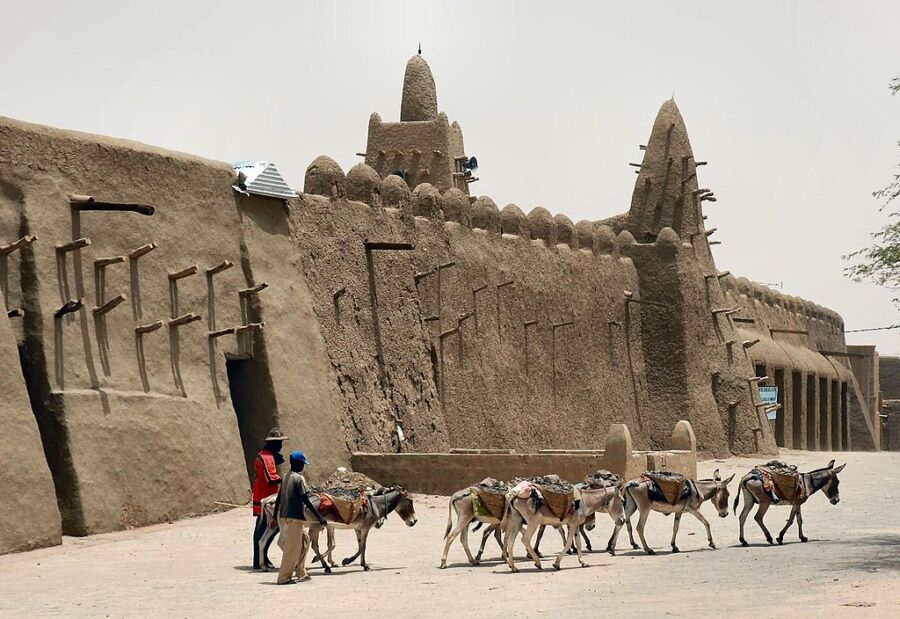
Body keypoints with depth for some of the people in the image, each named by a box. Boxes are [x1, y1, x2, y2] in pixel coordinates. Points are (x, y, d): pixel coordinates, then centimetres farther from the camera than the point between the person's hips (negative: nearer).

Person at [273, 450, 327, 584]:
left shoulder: (286, 478, 12)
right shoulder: (299, 479, -11)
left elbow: (278, 499, 16)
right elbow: (306, 501, -16)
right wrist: (320, 518, -14)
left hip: (283, 517, 8)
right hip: (294, 518, -8)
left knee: (304, 538, 20)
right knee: (292, 548, -2)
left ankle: (301, 573, 20)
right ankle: (284, 577, 1)